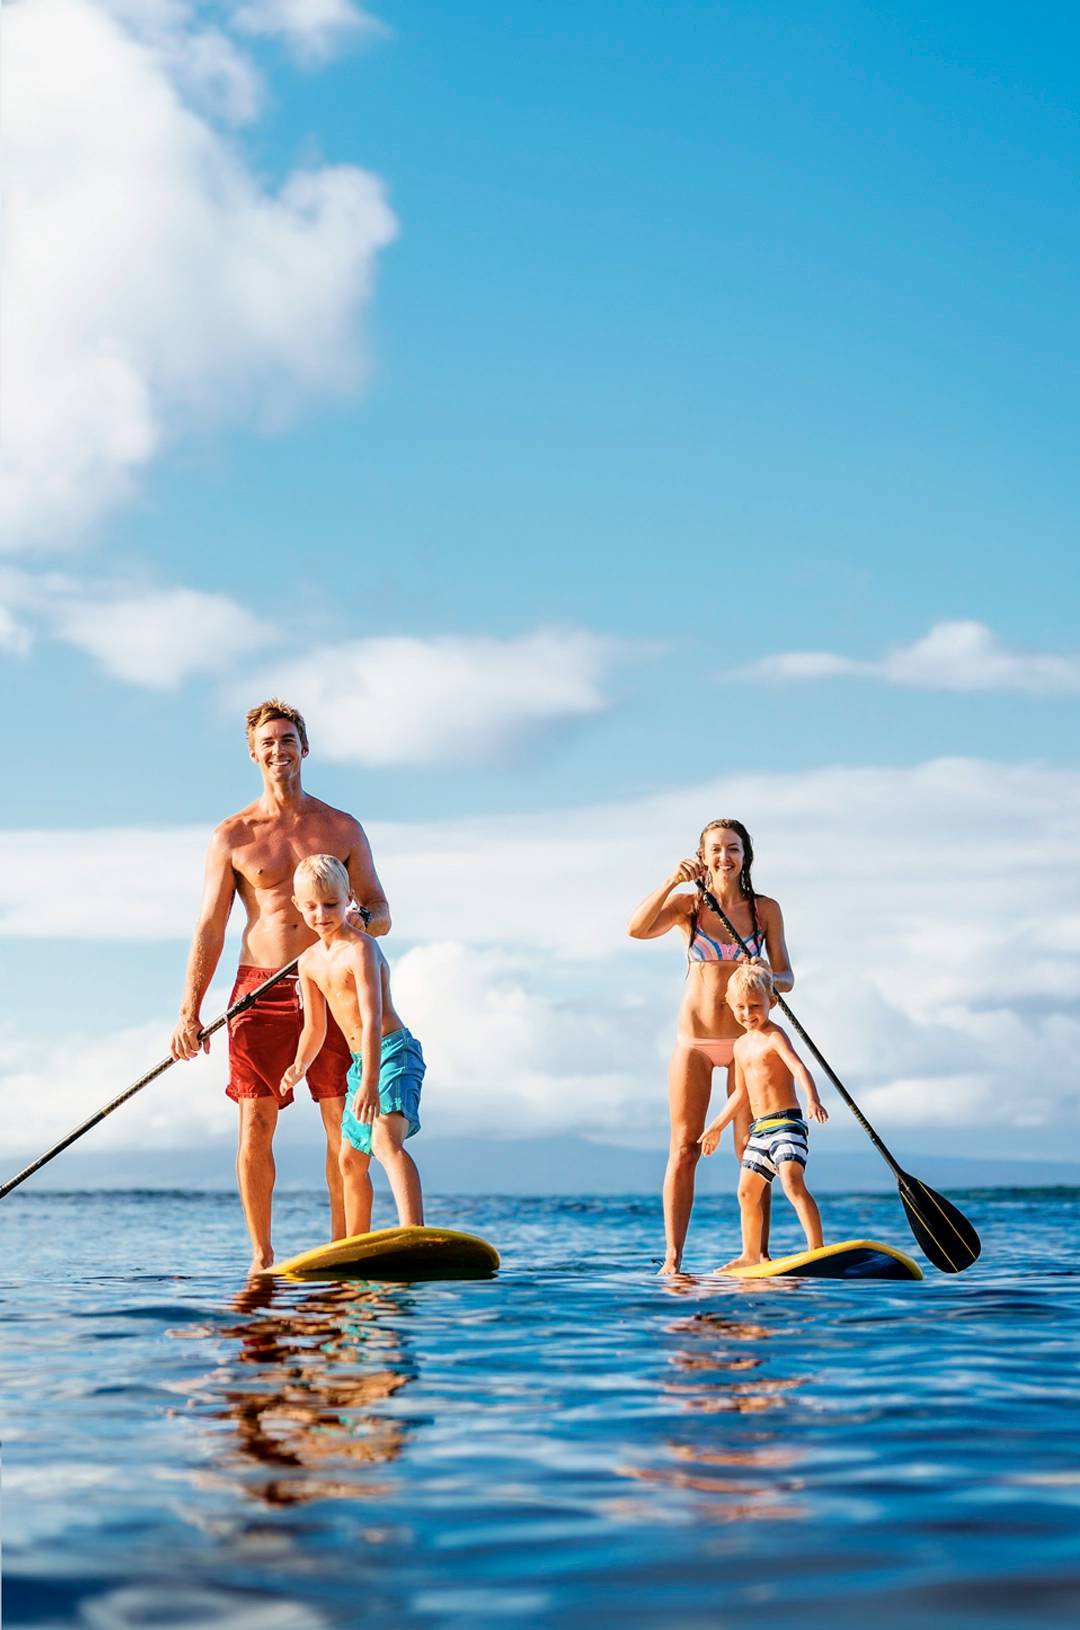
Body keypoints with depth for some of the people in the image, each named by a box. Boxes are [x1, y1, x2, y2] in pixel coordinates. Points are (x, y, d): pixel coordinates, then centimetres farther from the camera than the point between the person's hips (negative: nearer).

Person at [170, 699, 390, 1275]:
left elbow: (381, 915, 10)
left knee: (343, 1124, -4)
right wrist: (189, 1011, -5)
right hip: (259, 990, 0)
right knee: (255, 1125, -4)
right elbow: (210, 928, 4)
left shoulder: (342, 829, 8)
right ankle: (261, 1255, 5)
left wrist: (357, 917, -15)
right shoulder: (232, 836, 6)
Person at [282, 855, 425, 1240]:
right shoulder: (310, 962, 9)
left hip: (393, 1053, -10)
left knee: (386, 1140, -32)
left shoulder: (360, 949, -18)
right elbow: (315, 1026, 17)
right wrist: (300, 1065, -3)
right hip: (360, 1062, 10)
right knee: (350, 1160, 18)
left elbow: (372, 1019, -26)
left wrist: (370, 1083, -34)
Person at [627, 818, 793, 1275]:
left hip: (745, 1039, 0)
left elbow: (785, 977, 4)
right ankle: (672, 1257, 1)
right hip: (694, 1039, 0)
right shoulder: (688, 904, 1)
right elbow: (637, 929, -16)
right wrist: (673, 881, -26)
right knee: (684, 1148, -1)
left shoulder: (765, 909, 3)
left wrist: (768, 979, -19)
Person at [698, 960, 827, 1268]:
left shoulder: (774, 1036, -9)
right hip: (759, 1128, 9)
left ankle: (817, 1248, -28)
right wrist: (717, 1126, 31)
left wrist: (813, 1099, -44)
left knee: (793, 1182, -25)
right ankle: (751, 1255, 29)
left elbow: (798, 1067, -27)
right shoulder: (741, 1045, 16)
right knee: (747, 1192, 15)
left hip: (786, 1122, -9)